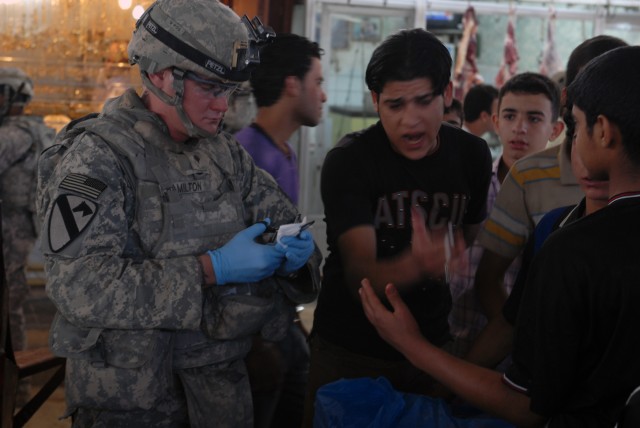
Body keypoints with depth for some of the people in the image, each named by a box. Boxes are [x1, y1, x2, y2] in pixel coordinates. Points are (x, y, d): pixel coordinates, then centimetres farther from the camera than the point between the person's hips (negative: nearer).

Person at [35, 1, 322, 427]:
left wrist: (294, 253, -11)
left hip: (223, 382, 6)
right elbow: (80, 287, -26)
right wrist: (212, 268, -27)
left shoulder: (225, 152, 5)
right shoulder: (99, 154, -16)